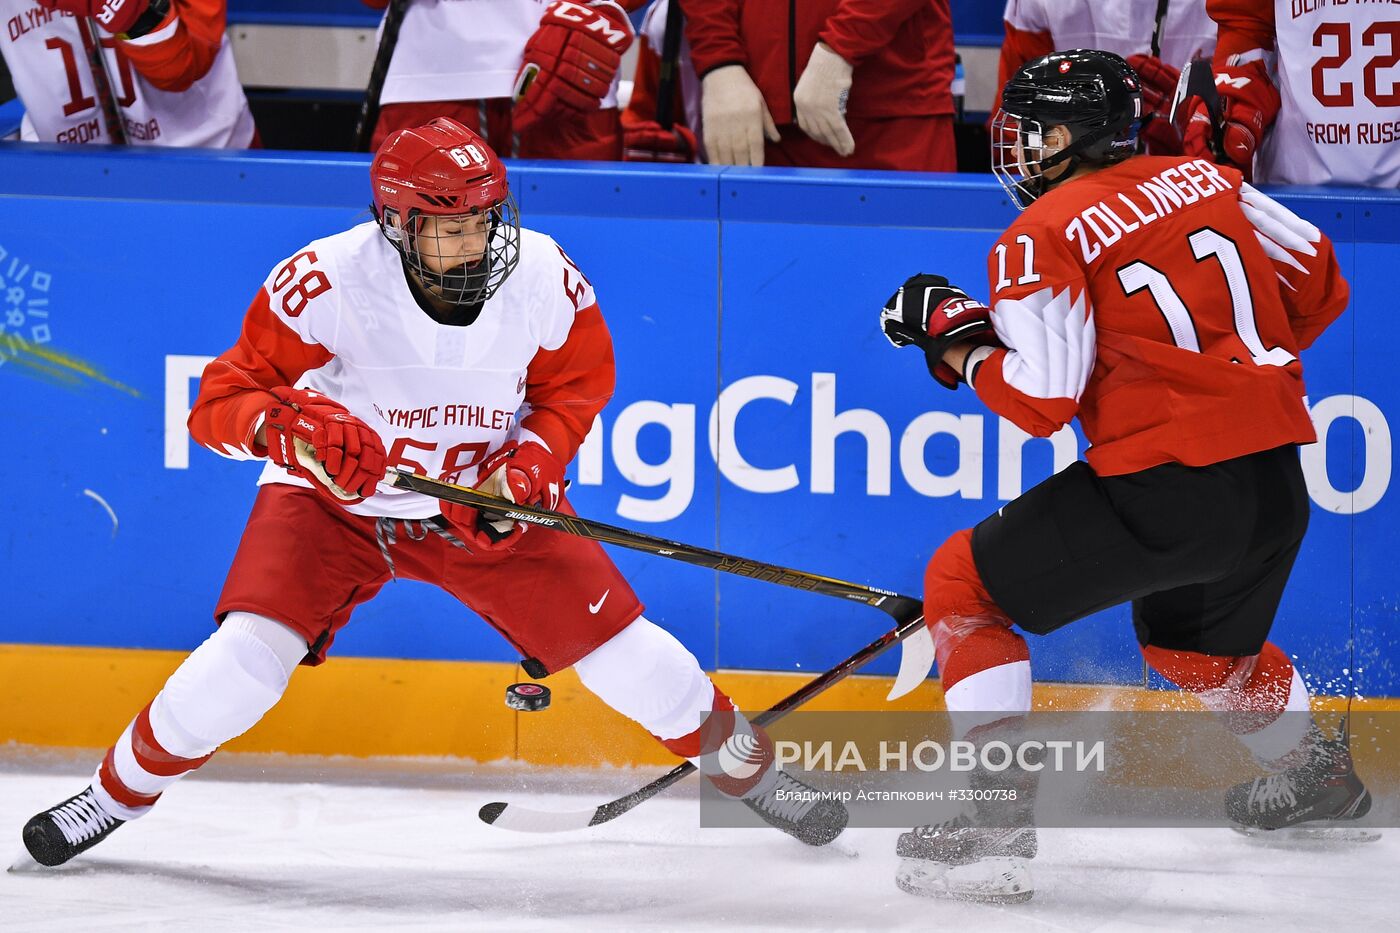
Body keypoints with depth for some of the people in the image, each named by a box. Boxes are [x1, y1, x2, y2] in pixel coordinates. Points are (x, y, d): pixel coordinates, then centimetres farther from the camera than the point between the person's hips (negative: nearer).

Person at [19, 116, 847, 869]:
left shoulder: (545, 279, -20)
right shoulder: (325, 283, -29)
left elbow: (576, 386, 0)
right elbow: (220, 404, -21)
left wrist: (530, 465, -17)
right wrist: (294, 428, -42)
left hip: (485, 499, 2)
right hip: (336, 498, -2)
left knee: (616, 641, -4)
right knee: (250, 653, -20)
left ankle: (740, 760, 23)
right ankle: (121, 791, 3)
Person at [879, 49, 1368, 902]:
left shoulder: (1043, 237, -8)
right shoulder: (1205, 180, 11)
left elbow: (1043, 402, -12)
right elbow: (1318, 281, 15)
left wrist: (954, 338, 3)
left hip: (1170, 489, -7)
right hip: (1278, 481, 8)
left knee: (966, 583, 4)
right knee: (1192, 638, 36)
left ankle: (998, 814, -6)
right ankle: (1315, 774, 53)